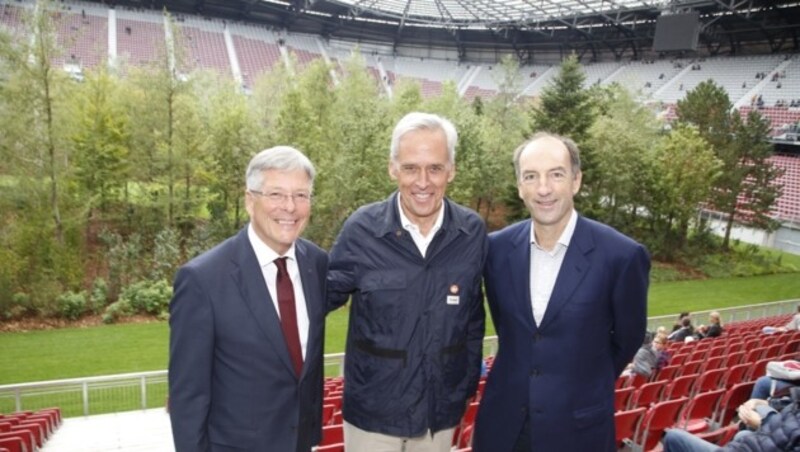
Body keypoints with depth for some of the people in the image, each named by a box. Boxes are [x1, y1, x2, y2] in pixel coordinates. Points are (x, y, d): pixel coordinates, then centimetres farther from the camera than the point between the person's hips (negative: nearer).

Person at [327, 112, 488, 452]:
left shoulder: (473, 232, -6)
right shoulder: (361, 229, -14)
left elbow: (473, 318, 4)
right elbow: (326, 296, -1)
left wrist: (468, 385, 7)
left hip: (441, 411, 2)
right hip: (372, 411, -2)